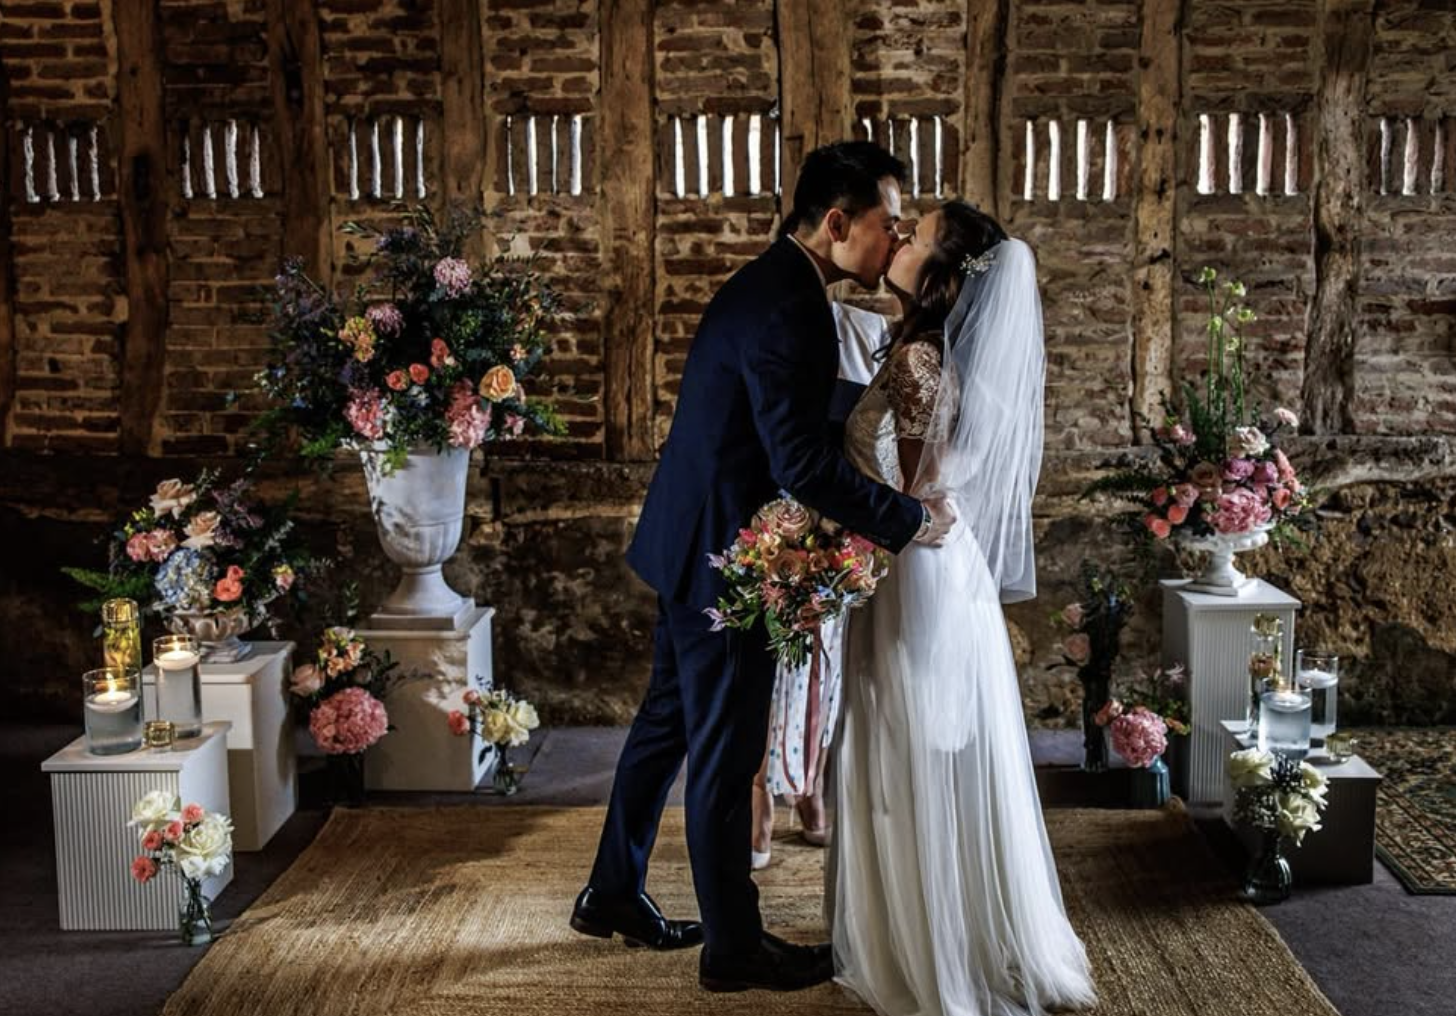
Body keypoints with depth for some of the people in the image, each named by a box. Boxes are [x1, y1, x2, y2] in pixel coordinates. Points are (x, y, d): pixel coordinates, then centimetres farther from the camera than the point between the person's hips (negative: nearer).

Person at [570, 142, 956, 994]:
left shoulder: (771, 286, 10)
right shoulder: (786, 310, -23)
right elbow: (803, 465, -27)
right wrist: (909, 520, -17)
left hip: (695, 543, 10)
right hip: (723, 555, -10)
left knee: (669, 723, 20)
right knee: (726, 750, 3)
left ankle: (614, 894, 35)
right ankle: (734, 946, 18)